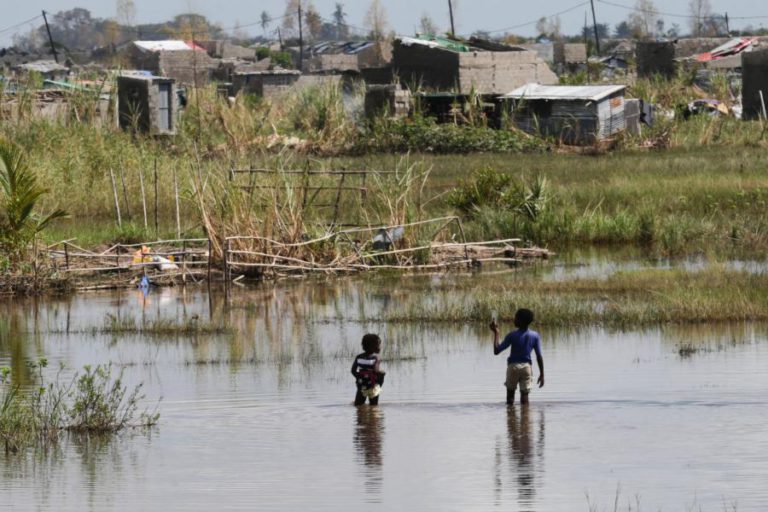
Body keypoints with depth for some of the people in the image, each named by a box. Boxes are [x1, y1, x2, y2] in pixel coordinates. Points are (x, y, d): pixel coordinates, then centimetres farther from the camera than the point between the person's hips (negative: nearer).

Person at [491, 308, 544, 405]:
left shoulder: (512, 336, -13)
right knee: (524, 395, 3)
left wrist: (496, 333, -6)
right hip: (527, 367, 2)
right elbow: (539, 356, -4)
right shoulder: (534, 336, -5)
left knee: (510, 393, 13)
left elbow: (496, 351, -12)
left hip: (513, 366, -2)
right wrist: (542, 374, 3)